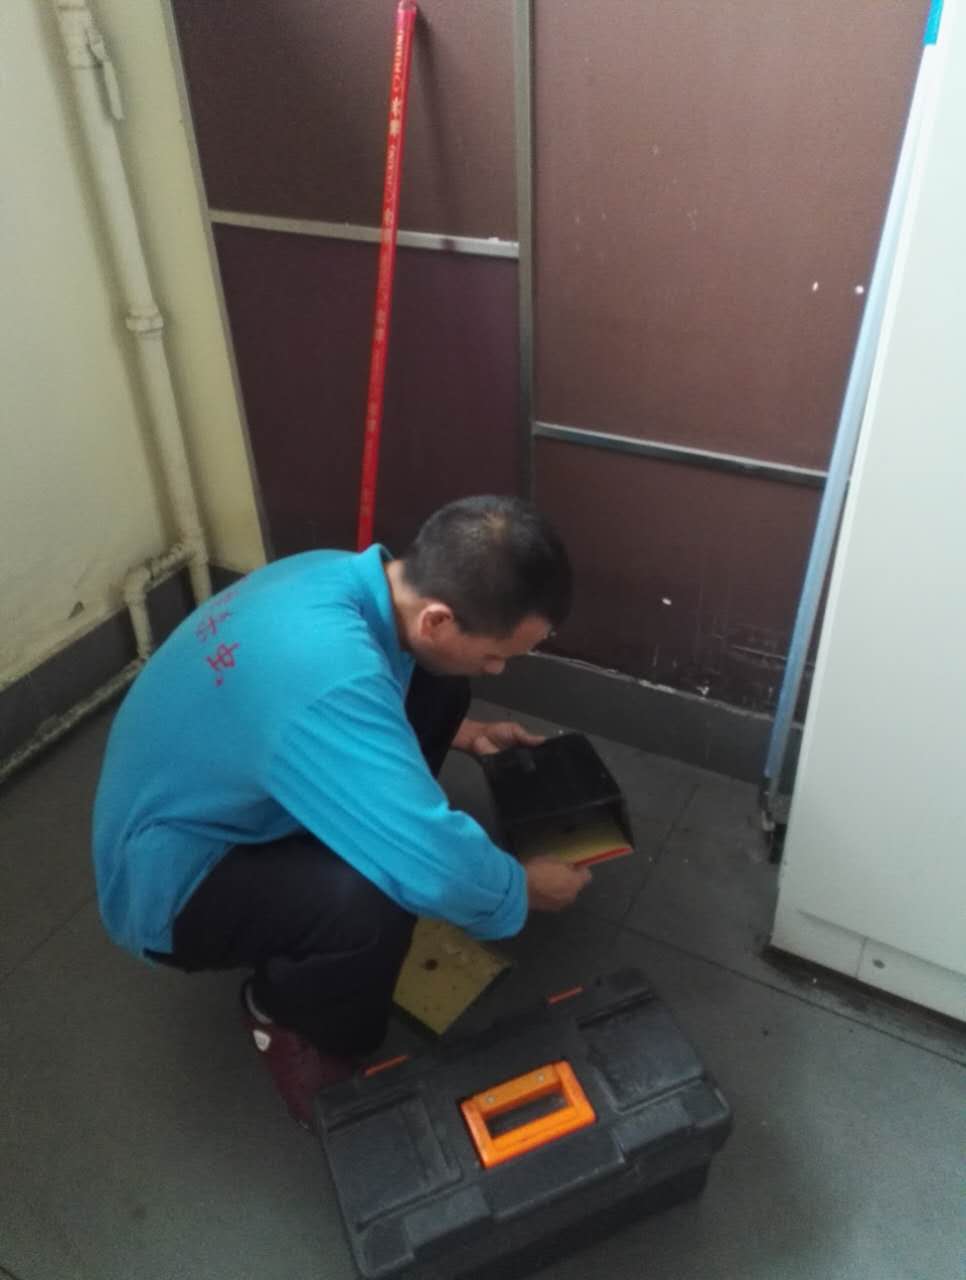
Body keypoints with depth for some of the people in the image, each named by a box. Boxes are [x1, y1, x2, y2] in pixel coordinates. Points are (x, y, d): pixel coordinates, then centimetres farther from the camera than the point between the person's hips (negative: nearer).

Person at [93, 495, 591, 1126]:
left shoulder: (343, 575, -11)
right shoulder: (326, 676, -41)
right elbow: (441, 870, -39)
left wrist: (462, 732, 7)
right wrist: (528, 888, -18)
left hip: (220, 794, 8)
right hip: (172, 879, -8)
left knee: (433, 686, 1)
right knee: (371, 901, -35)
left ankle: (342, 852, 17)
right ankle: (283, 1013, 0)